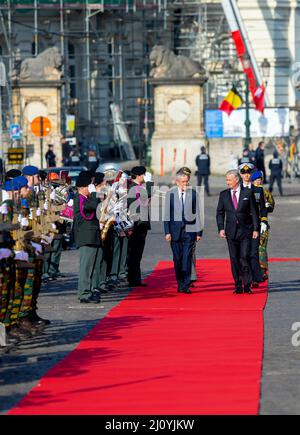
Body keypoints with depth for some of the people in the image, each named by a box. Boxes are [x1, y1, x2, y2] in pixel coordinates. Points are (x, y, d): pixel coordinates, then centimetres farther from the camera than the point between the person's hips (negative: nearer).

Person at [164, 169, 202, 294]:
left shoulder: (193, 194, 2)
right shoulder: (170, 194, 3)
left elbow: (197, 213, 4)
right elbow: (167, 214, 4)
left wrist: (199, 232, 1)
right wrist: (167, 232, -3)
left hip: (189, 230, -1)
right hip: (175, 229, 1)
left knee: (187, 258, -7)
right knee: (177, 259, 4)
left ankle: (186, 286, -5)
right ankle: (180, 284, 16)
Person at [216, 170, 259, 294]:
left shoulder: (248, 193, 0)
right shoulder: (223, 194, 7)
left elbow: (253, 212, 2)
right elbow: (220, 213, 10)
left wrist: (255, 229, -3)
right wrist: (221, 228, -2)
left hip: (245, 231, -3)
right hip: (231, 232, 3)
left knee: (245, 258, -10)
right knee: (234, 259, 3)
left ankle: (247, 285, -2)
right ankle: (238, 286, 10)